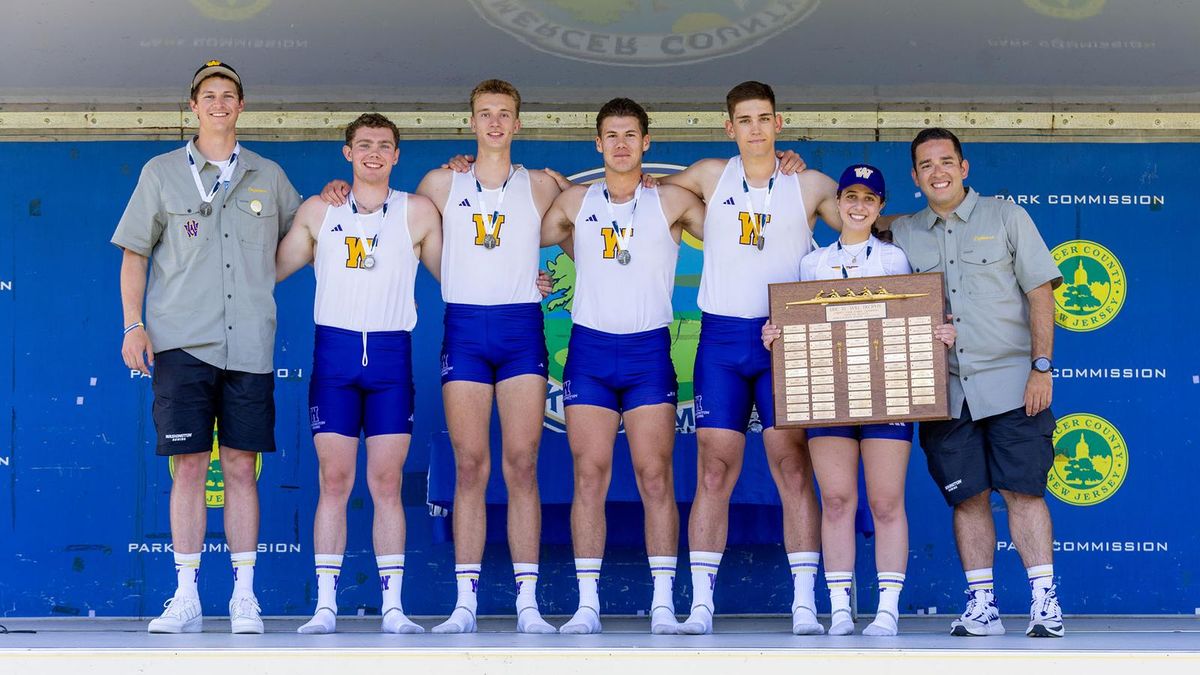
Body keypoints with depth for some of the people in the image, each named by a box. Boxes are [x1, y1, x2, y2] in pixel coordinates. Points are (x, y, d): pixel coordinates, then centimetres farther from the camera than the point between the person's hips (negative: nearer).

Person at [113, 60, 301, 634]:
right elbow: (134, 254, 9)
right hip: (182, 342, -1)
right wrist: (134, 324, 0)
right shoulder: (161, 173, 10)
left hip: (248, 344, 1)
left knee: (241, 465, 0)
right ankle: (186, 598, 2)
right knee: (189, 464, -4)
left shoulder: (268, 177, 14)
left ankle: (244, 597, 5)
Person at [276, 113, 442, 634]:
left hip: (391, 356, 0)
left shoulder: (419, 212, 8)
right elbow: (270, 269, 16)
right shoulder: (317, 211, 10)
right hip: (334, 351, 0)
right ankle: (325, 605, 3)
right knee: (334, 482, -1)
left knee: (387, 483, 0)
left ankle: (392, 605, 4)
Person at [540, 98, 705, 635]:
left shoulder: (671, 201, 6)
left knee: (655, 476, -4)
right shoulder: (575, 202, 10)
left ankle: (663, 602, -1)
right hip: (589, 348, 1)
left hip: (649, 349, -1)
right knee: (589, 475, -3)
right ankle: (587, 603, 0)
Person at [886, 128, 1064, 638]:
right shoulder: (903, 234, 12)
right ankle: (981, 605, 8)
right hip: (945, 390, 3)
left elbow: (1040, 292, 2)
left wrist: (1042, 367, -5)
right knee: (967, 496, 2)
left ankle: (1045, 601, -2)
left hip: (1010, 383, -2)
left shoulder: (1006, 218, 6)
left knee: (1022, 490, -6)